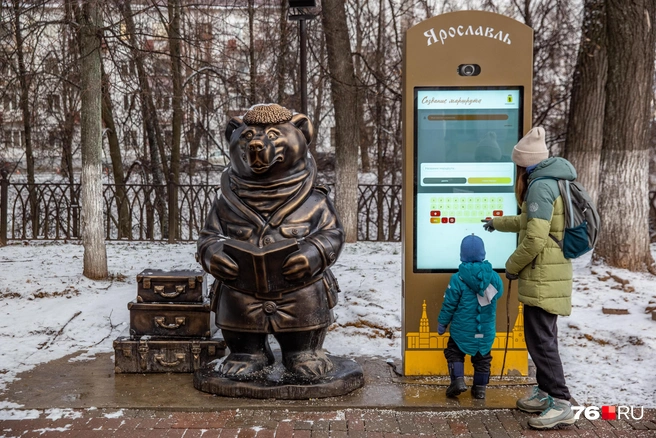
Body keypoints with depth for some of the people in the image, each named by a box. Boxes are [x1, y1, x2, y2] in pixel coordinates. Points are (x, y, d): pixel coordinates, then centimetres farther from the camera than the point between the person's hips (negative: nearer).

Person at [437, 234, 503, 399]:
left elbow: (449, 304, -11)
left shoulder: (458, 279, -17)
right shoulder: (493, 276, -7)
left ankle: (458, 380, -1)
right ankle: (480, 387, 20)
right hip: (486, 330, 3)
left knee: (454, 352, 15)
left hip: (462, 329, -3)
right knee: (482, 358, 17)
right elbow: (498, 292, 13)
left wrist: (442, 323, 1)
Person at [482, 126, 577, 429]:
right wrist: (497, 223, 43)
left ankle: (560, 404, -2)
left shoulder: (540, 185, -18)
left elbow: (535, 238, -24)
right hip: (548, 273, 10)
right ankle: (546, 392, 26)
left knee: (540, 339, -6)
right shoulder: (552, 182, 14)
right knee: (542, 336, 17)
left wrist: (512, 266, -9)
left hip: (543, 275, -10)